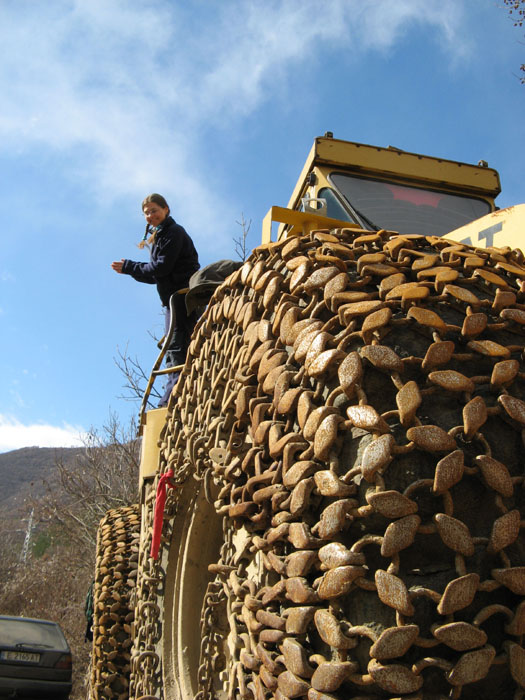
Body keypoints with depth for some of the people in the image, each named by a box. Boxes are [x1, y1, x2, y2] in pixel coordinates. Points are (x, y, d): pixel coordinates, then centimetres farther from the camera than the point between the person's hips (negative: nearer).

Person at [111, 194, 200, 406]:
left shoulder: (173, 232, -5)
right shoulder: (159, 236, 24)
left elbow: (161, 267, -14)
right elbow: (154, 275, 20)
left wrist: (128, 266, -6)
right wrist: (128, 269, 6)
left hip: (182, 297, -10)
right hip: (174, 298, 11)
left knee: (176, 348, -16)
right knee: (174, 350, 9)